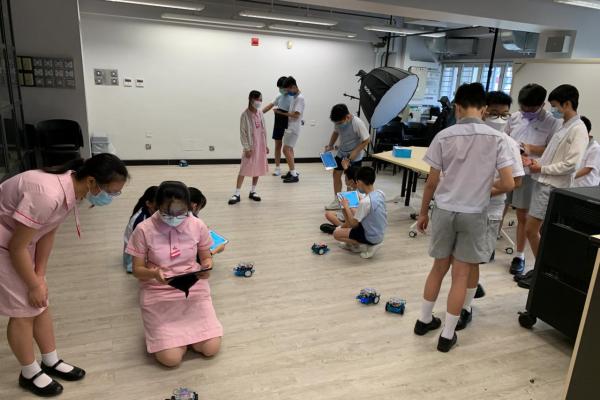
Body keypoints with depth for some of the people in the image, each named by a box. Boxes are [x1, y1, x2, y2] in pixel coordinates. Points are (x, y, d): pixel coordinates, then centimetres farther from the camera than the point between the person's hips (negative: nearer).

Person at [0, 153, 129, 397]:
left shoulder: (72, 186, -10)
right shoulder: (48, 195, -37)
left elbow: (48, 232, -1)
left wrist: (40, 277, -1)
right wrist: (34, 285, -13)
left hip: (20, 239, 8)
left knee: (41, 304, 12)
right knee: (24, 310, 1)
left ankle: (51, 362, 29)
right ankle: (29, 374, 22)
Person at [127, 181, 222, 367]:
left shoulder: (198, 226, -8)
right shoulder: (144, 230, -13)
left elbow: (206, 257, 6)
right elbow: (137, 270, -5)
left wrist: (207, 267, -19)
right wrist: (153, 274, -28)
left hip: (194, 289, 2)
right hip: (158, 293, -1)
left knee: (211, 348, -10)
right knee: (171, 358, -15)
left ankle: (186, 328, 20)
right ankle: (171, 331, 19)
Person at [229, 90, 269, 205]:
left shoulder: (260, 113, 4)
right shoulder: (245, 115, -12)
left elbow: (264, 130, 11)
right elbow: (243, 133, -12)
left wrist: (265, 145, 11)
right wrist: (247, 148, -15)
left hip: (260, 146, 6)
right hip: (251, 146, -6)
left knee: (258, 169, 11)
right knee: (244, 169, -4)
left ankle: (253, 191, 24)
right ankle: (237, 194, 1)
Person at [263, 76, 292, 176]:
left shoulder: (292, 98, -12)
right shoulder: (280, 96, 7)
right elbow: (271, 105, 16)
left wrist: (280, 112, -24)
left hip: (288, 125, -5)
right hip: (278, 123, 5)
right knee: (277, 146, 7)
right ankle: (278, 168, 15)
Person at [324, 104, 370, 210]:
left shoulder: (358, 123, -27)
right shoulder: (338, 122, -10)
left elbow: (366, 140, -20)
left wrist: (355, 152, -26)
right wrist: (330, 145, -2)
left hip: (354, 157, -6)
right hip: (341, 153, 6)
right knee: (336, 174, 7)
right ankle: (337, 201, 20)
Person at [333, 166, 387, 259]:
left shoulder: (365, 202, -31)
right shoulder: (380, 193, -7)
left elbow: (353, 223, -20)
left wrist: (346, 206, -11)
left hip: (372, 237, -8)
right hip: (380, 233, 8)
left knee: (336, 233, -1)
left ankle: (367, 246, 2)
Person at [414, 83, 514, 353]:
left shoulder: (444, 136, -6)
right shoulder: (495, 138, -6)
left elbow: (432, 182, -3)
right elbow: (508, 184, -7)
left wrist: (423, 212, 9)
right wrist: (486, 189, 14)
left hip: (444, 210, 1)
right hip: (474, 214, -1)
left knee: (439, 268, 18)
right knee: (461, 275, 9)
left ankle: (424, 320, 33)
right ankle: (447, 335, 18)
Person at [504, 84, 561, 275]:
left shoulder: (552, 122, -6)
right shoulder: (514, 117, 5)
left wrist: (531, 149, -18)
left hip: (528, 174, -3)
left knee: (522, 217, 6)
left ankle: (519, 256, 20)